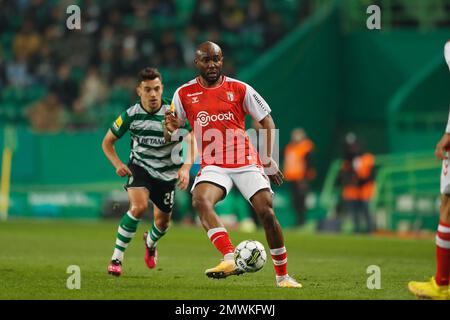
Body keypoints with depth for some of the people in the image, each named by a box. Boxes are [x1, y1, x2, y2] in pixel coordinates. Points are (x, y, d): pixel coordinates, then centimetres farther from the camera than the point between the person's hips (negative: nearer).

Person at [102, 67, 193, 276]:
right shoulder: (131, 115, -13)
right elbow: (107, 142, 2)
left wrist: (186, 167, -40)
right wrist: (118, 164, -14)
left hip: (167, 173, 1)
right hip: (140, 167, -1)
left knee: (163, 222, 13)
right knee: (139, 206, -28)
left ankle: (150, 242, 52)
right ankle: (116, 258, -19)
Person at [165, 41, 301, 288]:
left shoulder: (239, 89, 2)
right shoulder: (184, 94, 4)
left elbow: (266, 121, 9)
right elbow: (174, 133, 13)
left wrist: (268, 160, 1)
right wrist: (173, 129, -12)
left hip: (247, 163, 0)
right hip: (213, 165, 0)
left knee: (267, 212, -9)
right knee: (200, 201, -31)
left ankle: (283, 276, 8)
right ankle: (230, 259, -40)